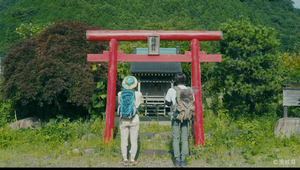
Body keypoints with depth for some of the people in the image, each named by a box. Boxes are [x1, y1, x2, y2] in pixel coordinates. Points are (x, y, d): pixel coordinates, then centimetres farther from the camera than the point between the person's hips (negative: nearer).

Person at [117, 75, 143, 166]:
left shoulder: (120, 94, -6)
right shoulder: (138, 94, -10)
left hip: (123, 120, 2)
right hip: (134, 120, -1)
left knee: (124, 140, 11)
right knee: (134, 141, 9)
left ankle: (125, 160, 16)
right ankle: (132, 160, 12)